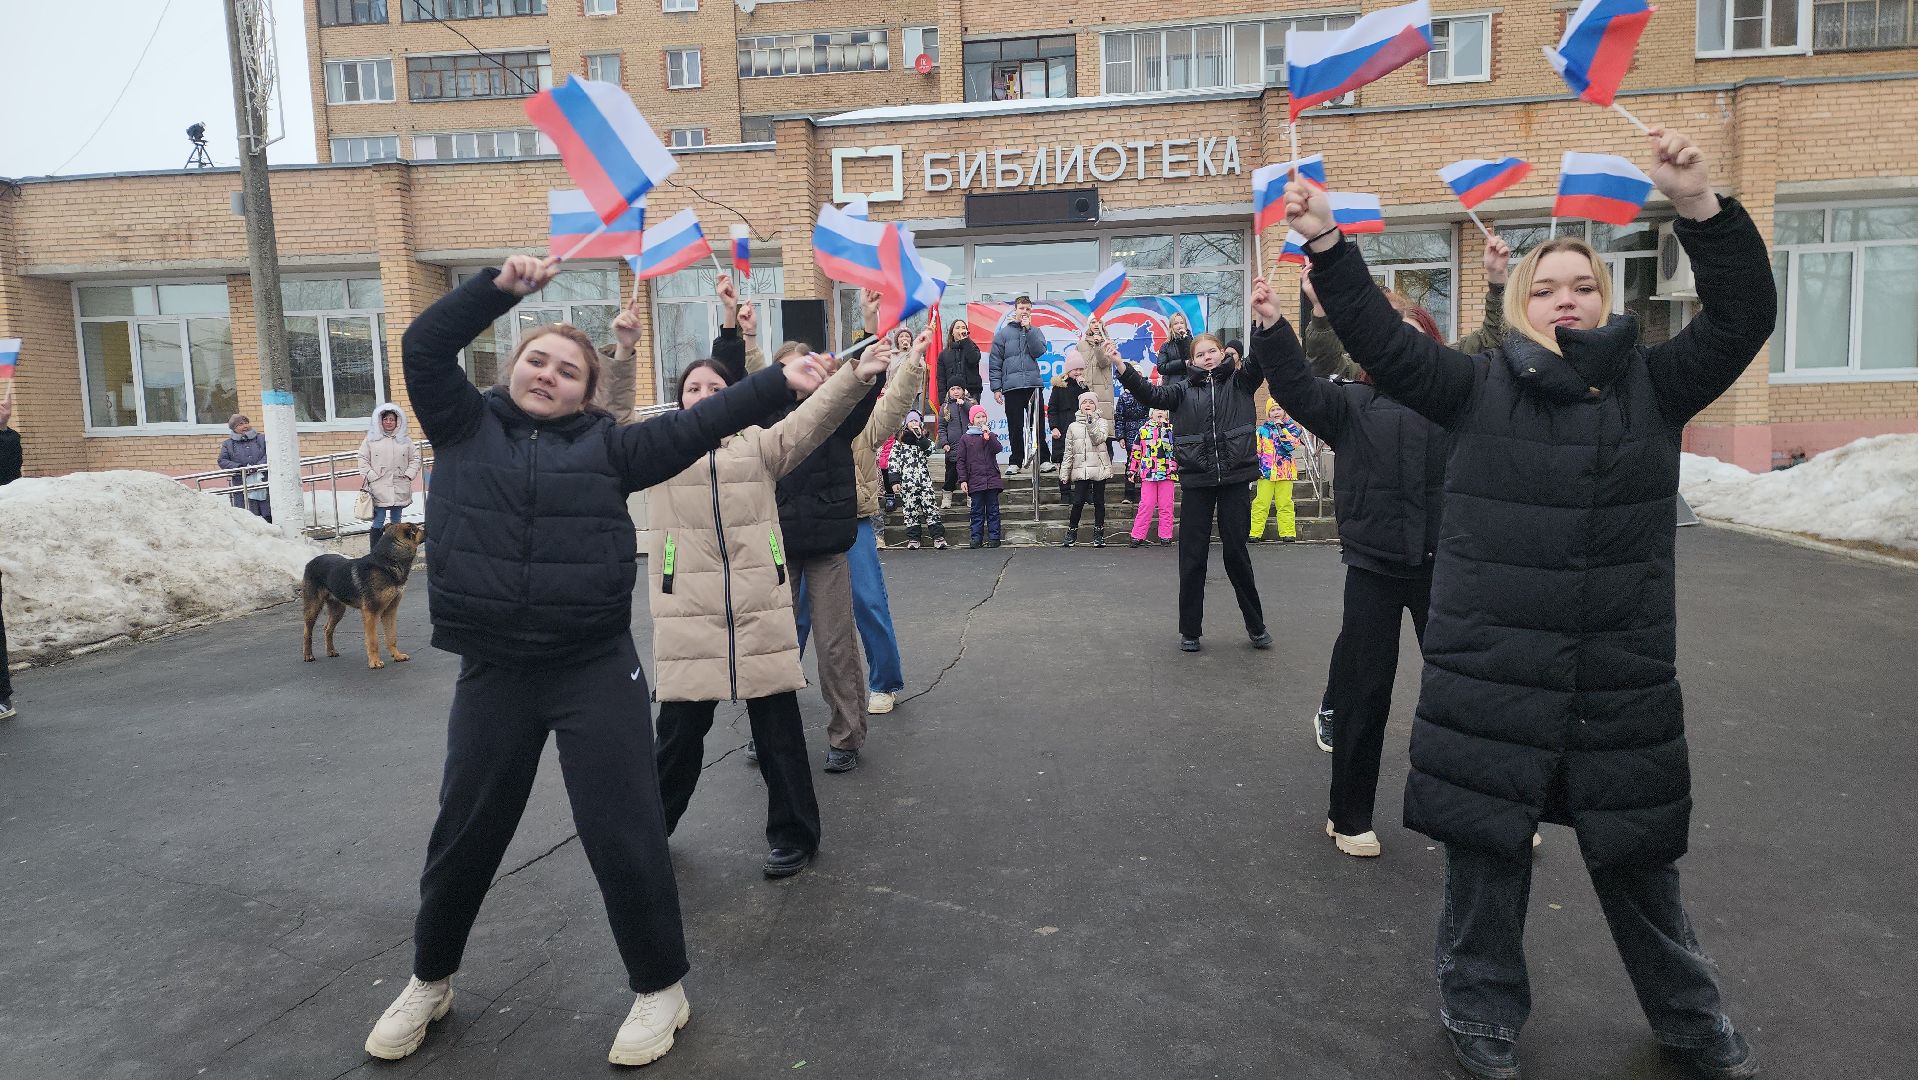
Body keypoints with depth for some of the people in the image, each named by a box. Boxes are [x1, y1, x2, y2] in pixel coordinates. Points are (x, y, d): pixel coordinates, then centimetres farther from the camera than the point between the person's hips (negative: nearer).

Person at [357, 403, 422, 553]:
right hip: (379, 488, -3)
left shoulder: (405, 440, 10)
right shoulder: (371, 439, 3)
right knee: (378, 522, -5)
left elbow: (415, 458, 12)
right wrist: (370, 476, -8)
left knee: (396, 521, 11)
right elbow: (363, 460, 2)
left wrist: (409, 474, 0)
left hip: (399, 489, 3)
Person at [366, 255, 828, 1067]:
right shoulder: (465, 424, 8)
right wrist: (503, 287, -8)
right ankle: (430, 981, 40)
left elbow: (693, 427, -1)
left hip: (595, 670, -2)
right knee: (463, 835, 16)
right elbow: (423, 345, 0)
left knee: (623, 833, 1)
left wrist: (778, 385, -8)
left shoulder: (605, 445, 4)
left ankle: (660, 989, 20)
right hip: (492, 674, 2)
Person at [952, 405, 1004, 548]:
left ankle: (994, 537, 7)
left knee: (993, 510, 3)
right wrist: (963, 480, -2)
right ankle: (977, 539, 5)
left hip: (992, 479, 1)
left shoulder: (991, 435, 11)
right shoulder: (965, 438, 6)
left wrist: (987, 434, -14)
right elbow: (961, 461, 5)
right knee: (977, 511, 2)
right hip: (975, 481, -1)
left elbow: (997, 449, -8)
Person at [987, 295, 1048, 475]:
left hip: (1034, 385, 1)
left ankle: (1043, 459, 8)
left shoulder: (1035, 332, 13)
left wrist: (1028, 328, -7)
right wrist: (996, 387, -2)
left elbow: (1039, 351, -5)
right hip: (1011, 387, -1)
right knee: (1015, 427, 3)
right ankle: (1016, 462, 10)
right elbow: (994, 362, 5)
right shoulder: (1002, 333, 7)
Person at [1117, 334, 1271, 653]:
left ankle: (1256, 625, 22)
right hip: (1196, 481, 1)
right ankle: (1190, 630, 15)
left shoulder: (1240, 381, 7)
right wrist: (1121, 367, -23)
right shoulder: (1184, 390, 8)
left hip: (1234, 479, -1)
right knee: (1192, 555, 4)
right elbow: (1151, 394, -9)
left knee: (1237, 553, 6)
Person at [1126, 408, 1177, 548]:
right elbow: (1135, 451, 12)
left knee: (1166, 505, 3)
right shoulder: (1143, 430, 9)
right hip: (1148, 474, -1)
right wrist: (1131, 470, 10)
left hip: (1167, 473, 1)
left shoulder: (1173, 429, 9)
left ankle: (1165, 536, 11)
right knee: (1146, 505, -2)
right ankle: (1138, 536, 3)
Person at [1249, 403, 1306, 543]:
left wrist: (1281, 428, -11)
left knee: (1285, 504, 2)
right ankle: (1255, 533, -2)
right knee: (1261, 503, -3)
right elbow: (1256, 450, 9)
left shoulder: (1291, 427, 7)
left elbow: (1292, 445, -10)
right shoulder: (1262, 429, 8)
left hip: (1285, 471, 0)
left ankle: (1288, 533, 5)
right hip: (1266, 470, 0)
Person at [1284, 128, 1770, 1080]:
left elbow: (1742, 319, -5)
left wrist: (1701, 208, -16)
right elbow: (1380, 338, -8)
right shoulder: (1480, 387, 0)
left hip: (1624, 680, 2)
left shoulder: (1652, 385, 5)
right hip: (1492, 676, -1)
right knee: (1487, 848, 10)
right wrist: (1327, 248, -19)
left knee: (1638, 858, 17)